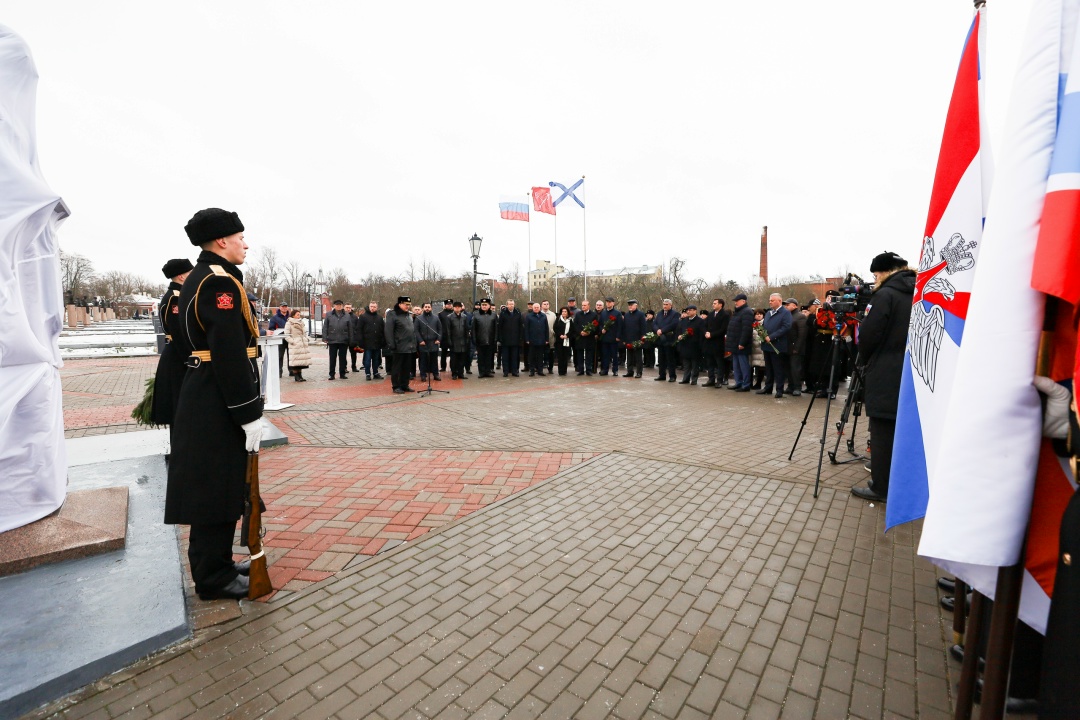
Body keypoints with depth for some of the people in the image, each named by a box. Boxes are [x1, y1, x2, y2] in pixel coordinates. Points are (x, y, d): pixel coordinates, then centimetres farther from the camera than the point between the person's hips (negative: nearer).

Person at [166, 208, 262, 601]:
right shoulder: (220, 281, -17)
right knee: (217, 489, 2)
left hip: (204, 397, 11)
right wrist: (250, 414, -20)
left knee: (221, 486, 19)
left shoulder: (198, 278, 16)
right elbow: (230, 354, -24)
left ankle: (216, 562, 34)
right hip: (219, 405, -11)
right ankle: (214, 577, 18)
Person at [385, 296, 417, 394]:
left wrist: (414, 343, 17)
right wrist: (391, 345, -18)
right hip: (399, 347, -7)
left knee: (406, 368, 12)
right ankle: (396, 386, 9)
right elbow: (388, 331, -14)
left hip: (409, 347, 7)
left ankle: (405, 385, 21)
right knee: (397, 367, 2)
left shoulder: (409, 315, 15)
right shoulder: (392, 315, -8)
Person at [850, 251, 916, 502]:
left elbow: (868, 335, -13)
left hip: (885, 377, -7)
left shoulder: (885, 295, -11)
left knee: (883, 432, -1)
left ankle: (880, 487, 5)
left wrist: (864, 361, 4)